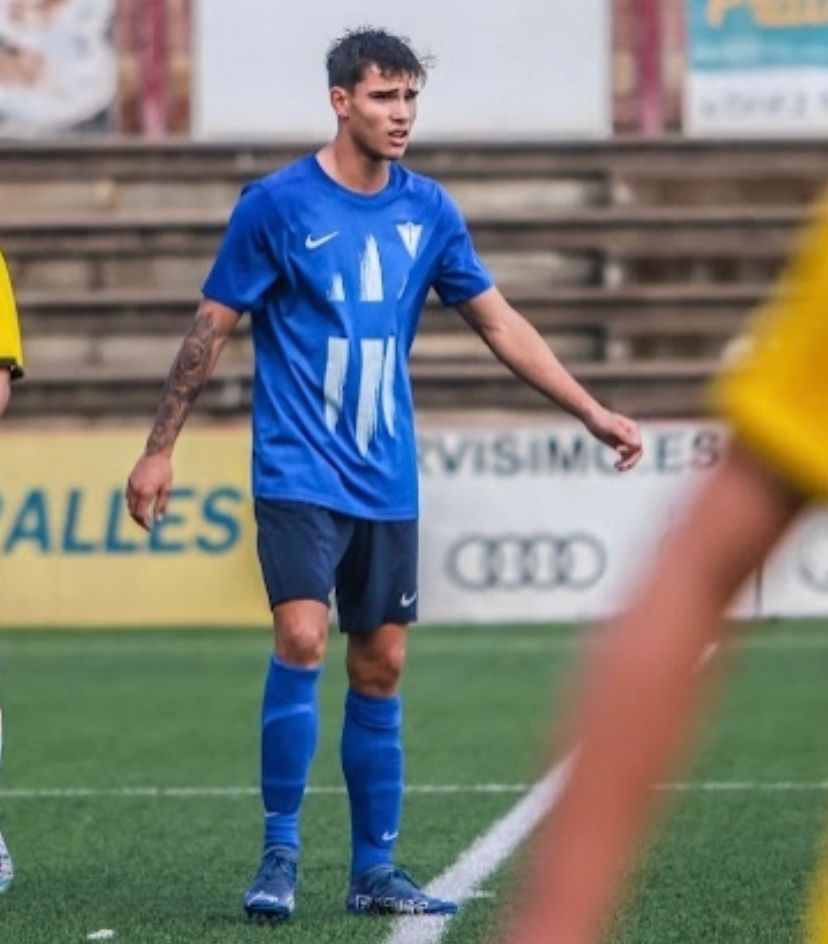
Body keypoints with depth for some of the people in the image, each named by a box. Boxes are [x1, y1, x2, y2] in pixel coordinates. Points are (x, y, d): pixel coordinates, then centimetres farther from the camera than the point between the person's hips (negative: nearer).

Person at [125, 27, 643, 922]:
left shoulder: (428, 210, 5)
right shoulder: (276, 203, -7)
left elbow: (500, 322, 12)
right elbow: (211, 328, -1)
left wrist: (592, 413, 8)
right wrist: (159, 449, -2)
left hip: (386, 483, 4)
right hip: (298, 473, -4)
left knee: (380, 666, 6)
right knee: (302, 640, -19)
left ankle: (374, 868, 15)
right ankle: (280, 853, -9)